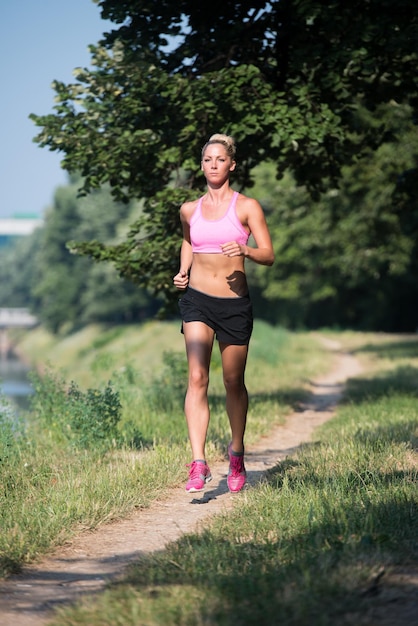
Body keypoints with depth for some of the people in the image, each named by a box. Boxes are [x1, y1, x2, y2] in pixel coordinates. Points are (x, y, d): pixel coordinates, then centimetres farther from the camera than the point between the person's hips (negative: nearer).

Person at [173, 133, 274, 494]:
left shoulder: (247, 207, -1)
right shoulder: (189, 210, 8)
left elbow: (269, 255, -5)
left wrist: (244, 250, -25)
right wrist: (182, 272, 10)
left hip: (235, 303, -1)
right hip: (197, 300, 1)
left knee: (233, 382, 9)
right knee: (197, 377, -15)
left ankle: (237, 454, 32)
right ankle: (199, 464, -20)